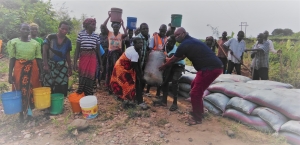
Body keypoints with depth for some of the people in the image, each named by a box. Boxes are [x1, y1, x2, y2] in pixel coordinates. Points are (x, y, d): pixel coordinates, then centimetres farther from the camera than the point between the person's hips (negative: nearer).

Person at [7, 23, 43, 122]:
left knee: (31, 90, 8)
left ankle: (29, 112, 24)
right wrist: (10, 74, -5)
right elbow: (12, 59, -1)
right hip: (19, 69, -1)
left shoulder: (35, 43, 3)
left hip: (32, 69, 2)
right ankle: (21, 112, 21)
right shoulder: (13, 42, 0)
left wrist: (41, 73, 1)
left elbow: (39, 59, 4)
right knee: (20, 90, 5)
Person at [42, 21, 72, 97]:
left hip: (62, 66, 2)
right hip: (50, 65, -2)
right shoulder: (50, 37, -6)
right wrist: (45, 65, -13)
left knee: (62, 88, 0)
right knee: (49, 88, -2)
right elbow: (44, 51, -6)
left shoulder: (68, 41, 3)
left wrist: (70, 67, 9)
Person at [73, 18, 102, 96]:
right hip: (83, 59, -1)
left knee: (90, 79, 1)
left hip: (93, 60, 1)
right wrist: (75, 62, -6)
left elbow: (98, 50, 10)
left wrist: (100, 64, 10)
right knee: (82, 80, 1)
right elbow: (77, 49, 1)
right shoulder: (80, 34, 1)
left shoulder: (96, 36, 6)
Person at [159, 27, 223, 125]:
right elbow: (182, 57, 31)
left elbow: (173, 59, 4)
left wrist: (163, 66, 20)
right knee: (195, 86, 23)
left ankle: (197, 118, 12)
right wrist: (169, 61, 35)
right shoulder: (191, 41, 21)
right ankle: (199, 110, 35)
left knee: (195, 92, -2)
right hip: (214, 66, 10)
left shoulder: (184, 45, -9)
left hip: (210, 68, -10)